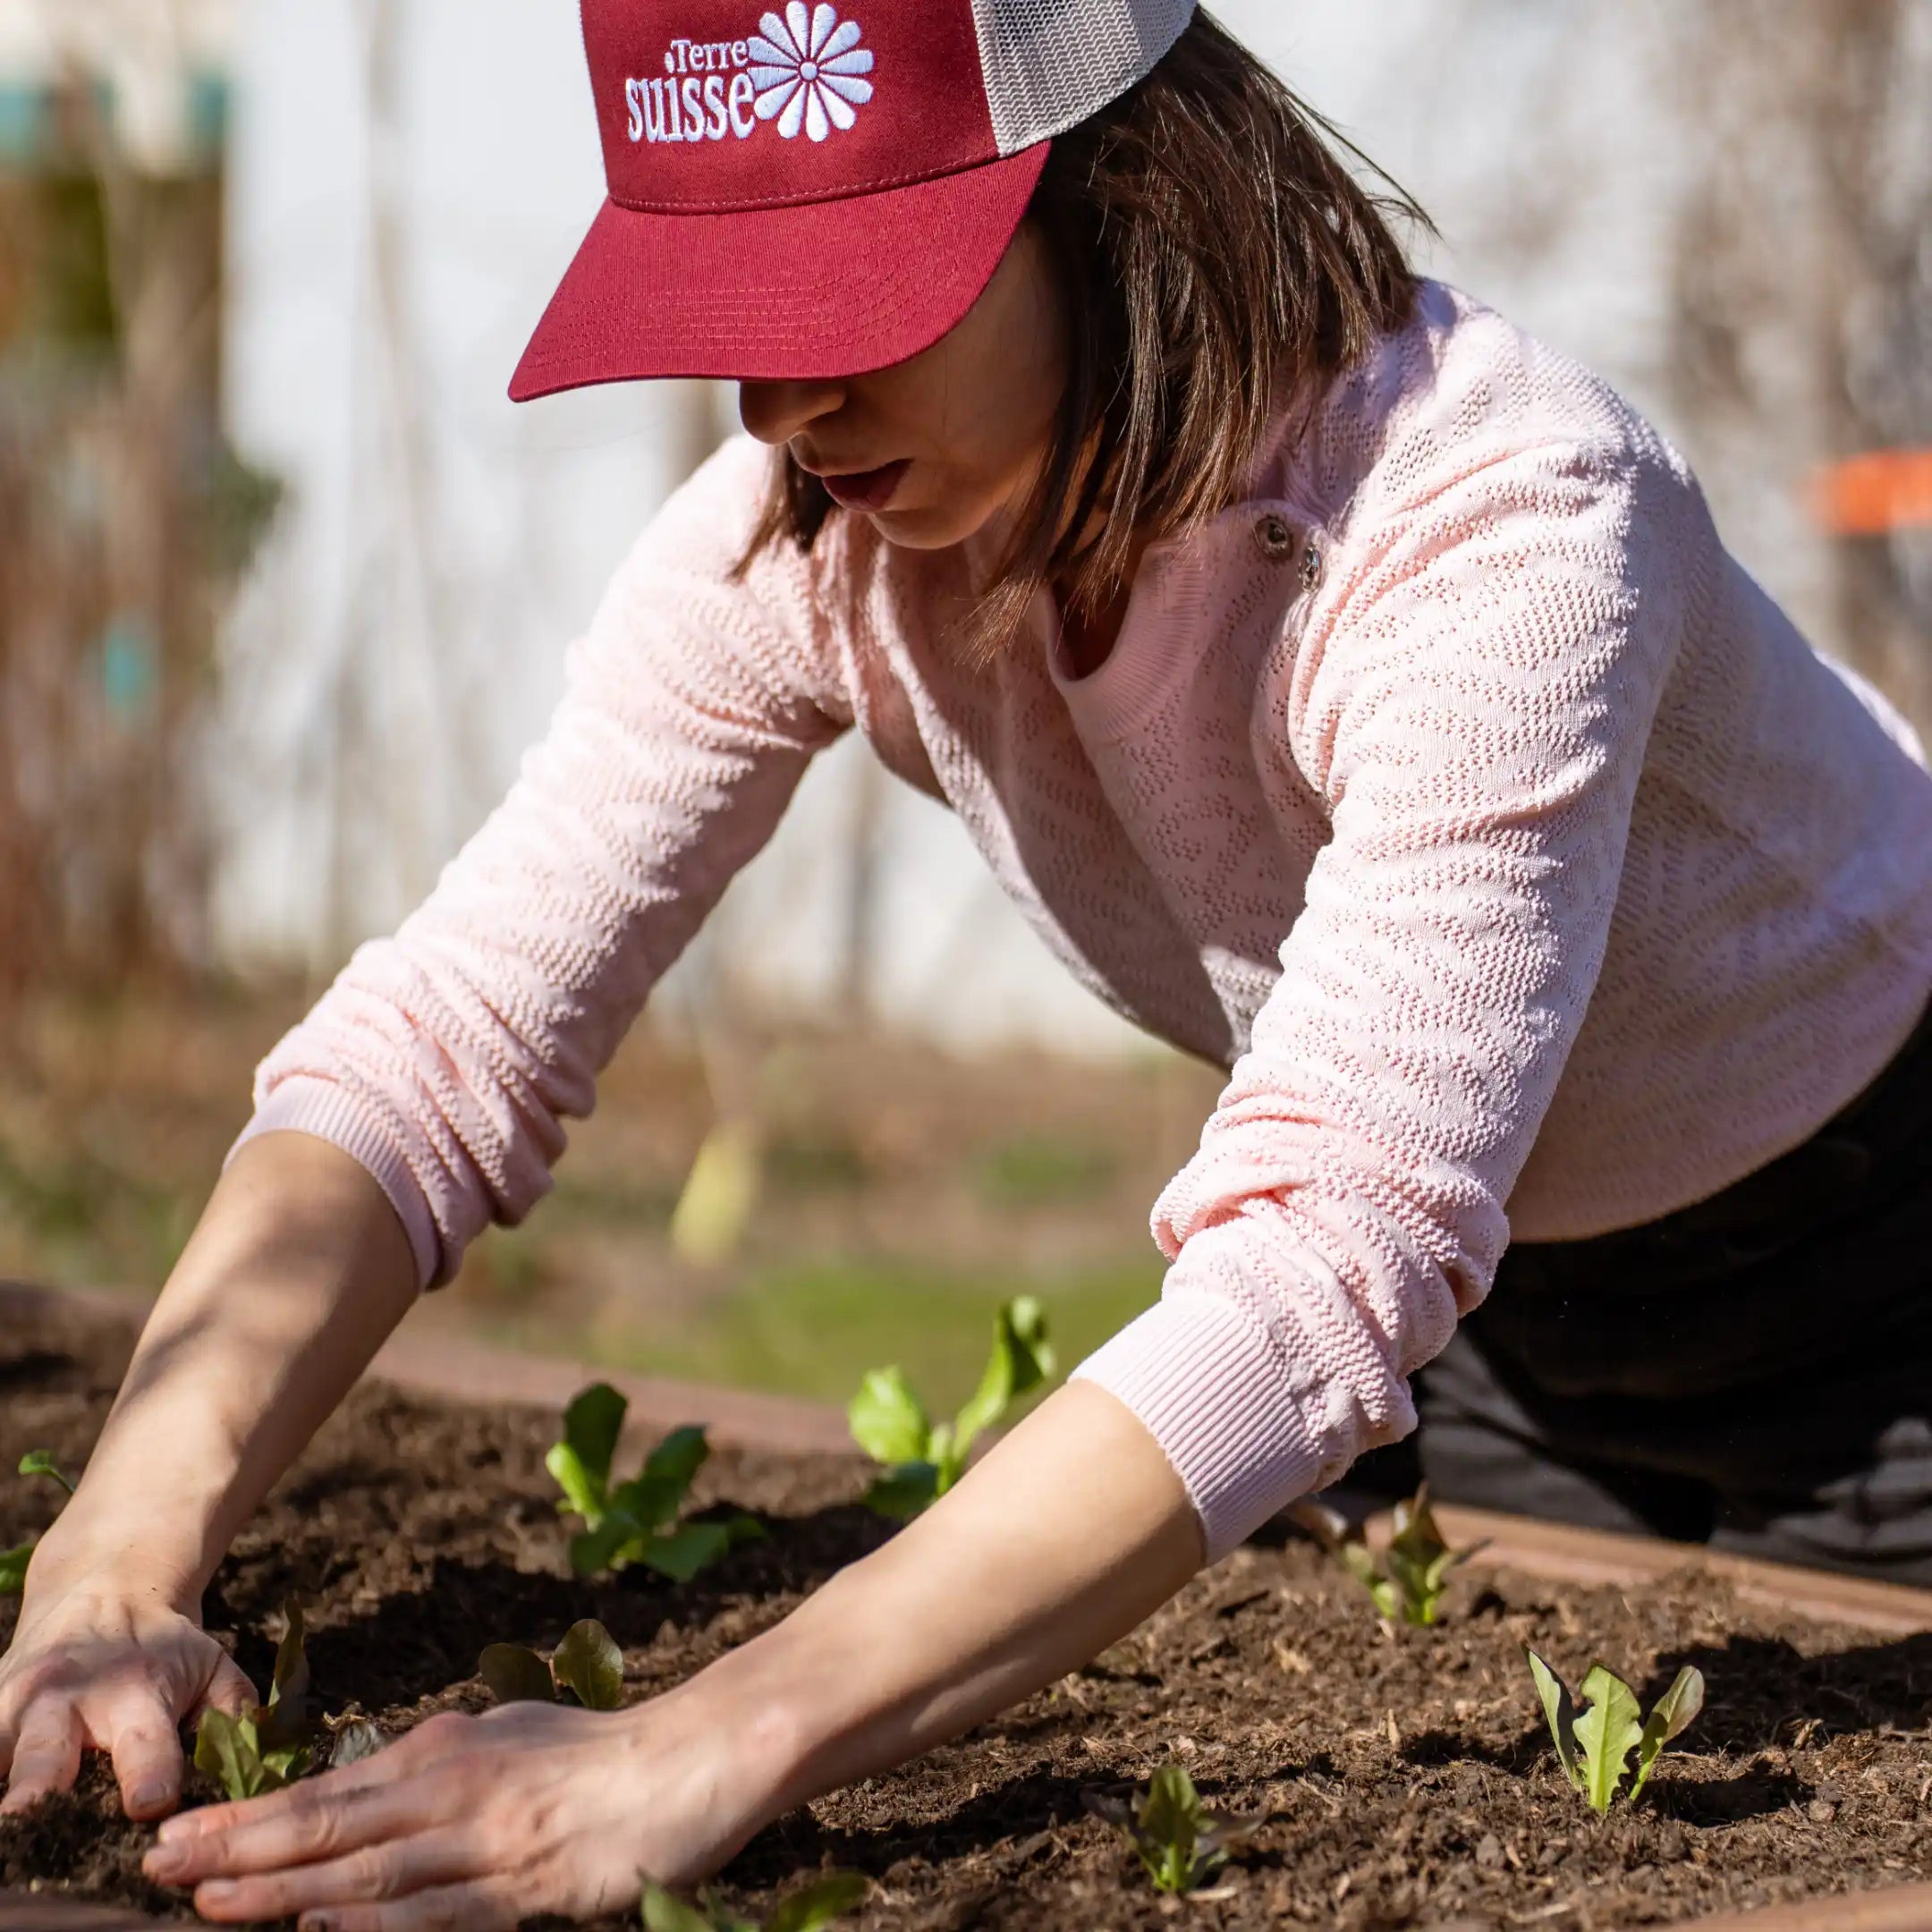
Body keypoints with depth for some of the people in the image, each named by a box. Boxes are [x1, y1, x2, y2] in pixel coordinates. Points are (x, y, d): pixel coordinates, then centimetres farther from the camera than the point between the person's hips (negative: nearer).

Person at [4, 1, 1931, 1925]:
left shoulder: (1497, 518, -38)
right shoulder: (803, 543, -20)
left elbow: (1327, 1253, -48)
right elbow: (434, 1045, -24)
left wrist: (707, 1751, -57)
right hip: (1501, 1291, 4)